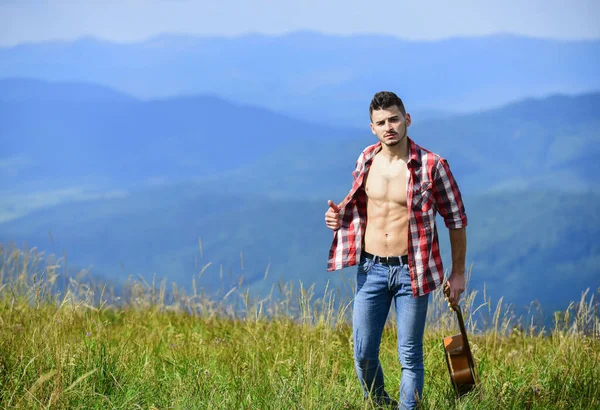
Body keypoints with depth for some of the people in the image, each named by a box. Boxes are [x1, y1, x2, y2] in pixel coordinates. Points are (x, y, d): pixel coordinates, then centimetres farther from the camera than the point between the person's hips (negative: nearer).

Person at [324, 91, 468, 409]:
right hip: (371, 268, 4)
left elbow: (456, 219, -1)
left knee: (409, 356, 2)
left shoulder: (431, 166, -10)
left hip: (411, 271, -4)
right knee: (364, 355, 7)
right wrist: (339, 216, -2)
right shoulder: (365, 161, 3)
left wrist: (458, 273, 0)